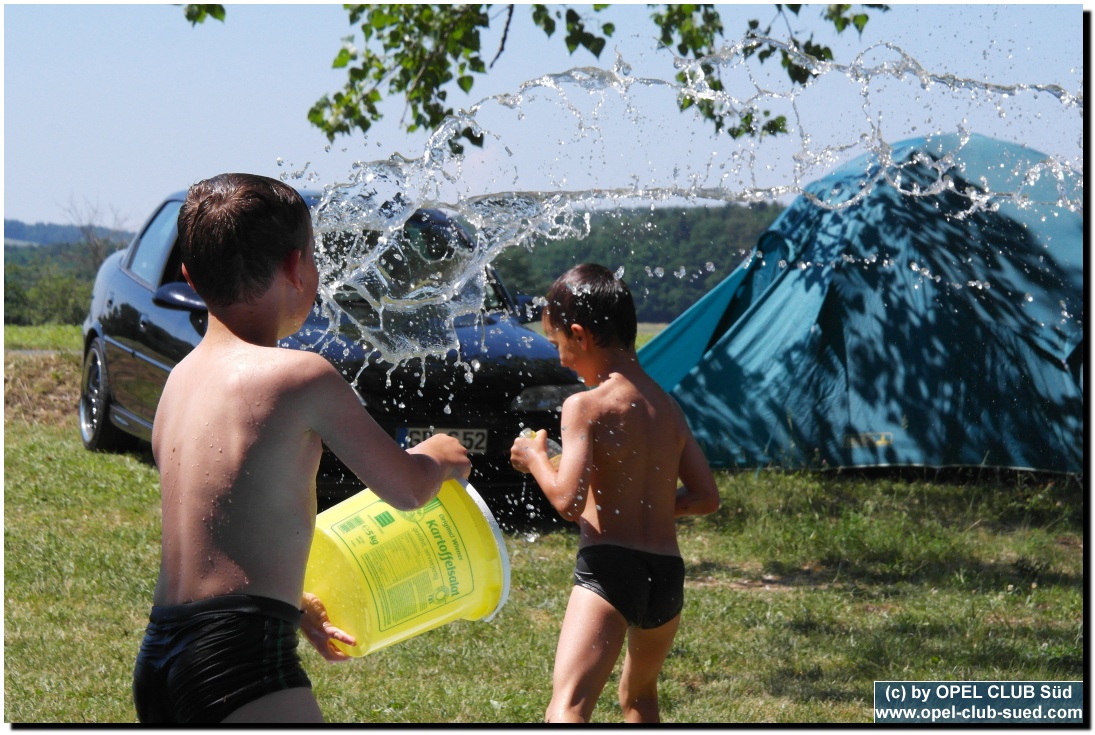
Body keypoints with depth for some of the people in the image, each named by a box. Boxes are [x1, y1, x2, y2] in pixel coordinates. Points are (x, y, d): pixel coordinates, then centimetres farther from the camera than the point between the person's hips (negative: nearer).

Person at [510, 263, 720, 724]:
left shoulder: (585, 406, -8)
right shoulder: (666, 405, 13)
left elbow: (568, 501, -16)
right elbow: (707, 498, 13)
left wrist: (534, 458, 2)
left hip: (609, 569, -8)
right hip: (667, 571, 8)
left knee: (568, 704, -23)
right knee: (639, 696, 31)